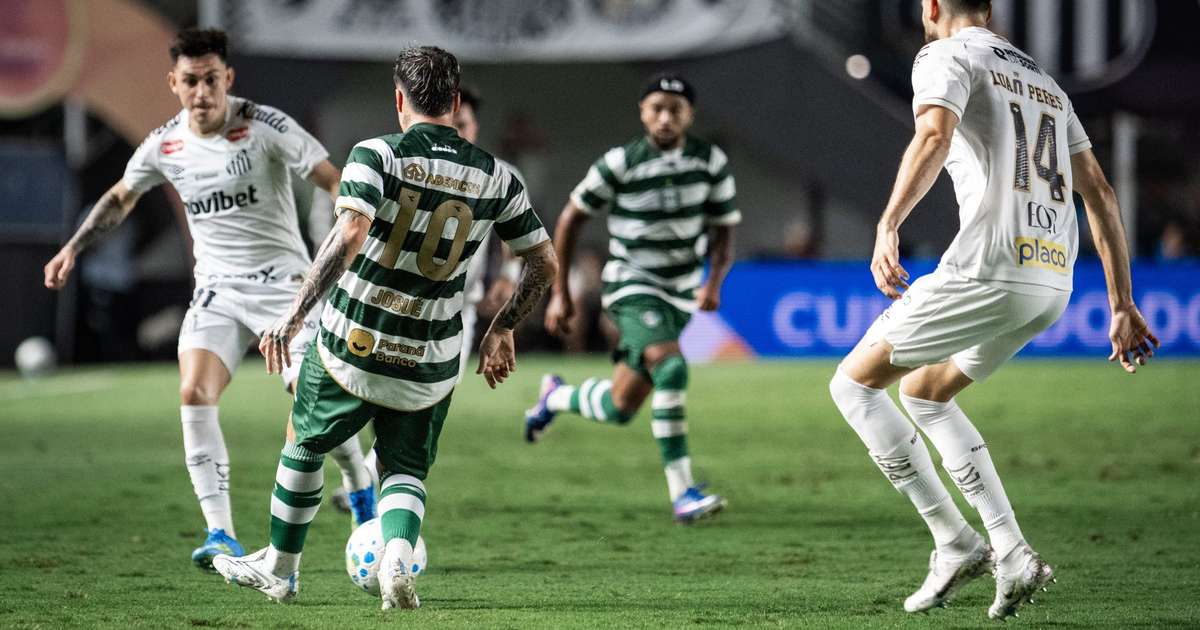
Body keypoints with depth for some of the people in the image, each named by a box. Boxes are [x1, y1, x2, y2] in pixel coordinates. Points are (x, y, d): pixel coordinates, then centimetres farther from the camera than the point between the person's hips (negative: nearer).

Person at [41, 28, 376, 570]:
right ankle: (221, 536, -17)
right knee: (193, 394, -18)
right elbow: (119, 198, 21)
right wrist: (72, 249, 15)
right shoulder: (164, 145, 1)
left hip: (283, 281, -3)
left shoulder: (265, 126, -13)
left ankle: (364, 500, 18)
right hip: (217, 290, 4)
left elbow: (334, 181, -12)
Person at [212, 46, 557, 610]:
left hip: (349, 350, -2)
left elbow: (349, 236, -27)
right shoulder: (494, 177, 0)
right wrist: (501, 330, 19)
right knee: (406, 471, 19)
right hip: (429, 367, 2)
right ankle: (397, 557, -12)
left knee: (305, 448, 24)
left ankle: (279, 569, 38)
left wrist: (295, 315, -26)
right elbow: (545, 263, 5)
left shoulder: (377, 155, -11)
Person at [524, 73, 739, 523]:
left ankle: (556, 397, 42)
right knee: (670, 368, -31)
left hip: (680, 293, 5)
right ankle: (681, 493, -28)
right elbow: (571, 218, -1)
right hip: (632, 285, -5)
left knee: (620, 409, 9)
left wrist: (714, 282, -17)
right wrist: (560, 293, 0)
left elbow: (724, 232, 3)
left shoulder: (712, 162, -3)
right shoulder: (619, 164, -13)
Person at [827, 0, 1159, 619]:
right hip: (1053, 284, 8)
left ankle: (956, 544, 1)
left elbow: (934, 137, -20)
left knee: (854, 383, 8)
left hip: (990, 270, -8)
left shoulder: (946, 57, 3)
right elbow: (1099, 193, 23)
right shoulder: (1046, 83, 26)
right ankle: (1013, 555, 13)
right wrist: (1122, 306, 24)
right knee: (922, 394, 26)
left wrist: (887, 227, -29)